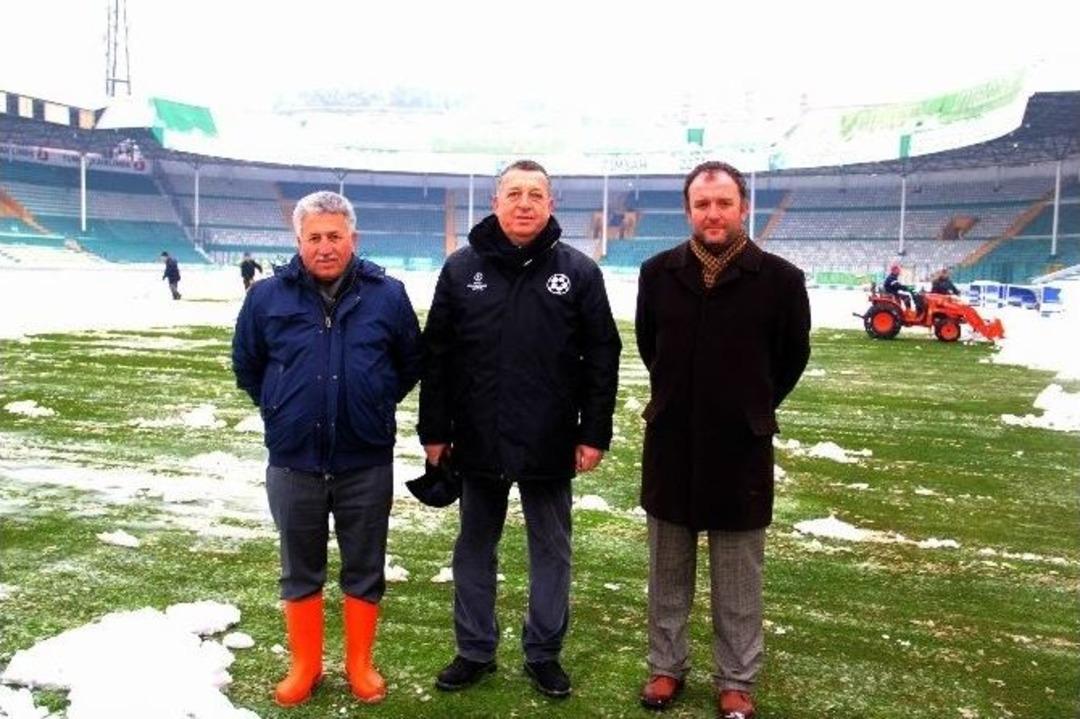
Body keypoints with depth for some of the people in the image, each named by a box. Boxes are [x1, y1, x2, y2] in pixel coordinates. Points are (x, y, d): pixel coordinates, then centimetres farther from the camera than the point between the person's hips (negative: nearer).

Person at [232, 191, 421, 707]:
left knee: (365, 571, 11)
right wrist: (281, 411, 10)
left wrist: (376, 404, 6)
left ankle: (359, 664, 29)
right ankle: (305, 666, 31)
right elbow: (246, 367, 12)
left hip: (367, 463, 0)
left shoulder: (388, 295, -4)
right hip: (293, 464, 1)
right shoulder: (267, 297, -3)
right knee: (300, 572, 14)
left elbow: (411, 364, 10)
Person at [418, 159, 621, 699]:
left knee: (551, 551, 11)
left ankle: (543, 653, 28)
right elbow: (437, 356, 3)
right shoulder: (461, 268, 1)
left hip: (550, 445, -1)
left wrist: (594, 433, -5)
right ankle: (475, 651, 30)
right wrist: (434, 430, 0)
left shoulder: (578, 271, -1)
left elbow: (601, 358, -1)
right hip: (477, 441, 1)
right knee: (474, 548, 13)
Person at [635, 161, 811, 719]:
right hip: (669, 443, 2)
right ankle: (666, 665, 32)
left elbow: (793, 357, 5)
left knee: (737, 578, 10)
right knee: (668, 569, 15)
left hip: (741, 448, -2)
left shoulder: (779, 279, -10)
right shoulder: (658, 273, -2)